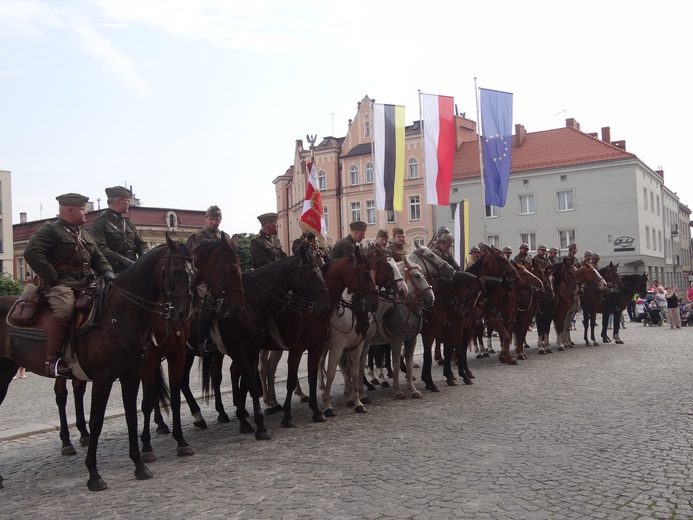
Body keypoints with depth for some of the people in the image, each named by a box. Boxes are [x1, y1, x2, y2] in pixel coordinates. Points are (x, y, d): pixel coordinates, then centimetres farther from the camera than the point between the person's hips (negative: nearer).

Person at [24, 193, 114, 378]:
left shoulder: (86, 235, 23)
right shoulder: (50, 230, -2)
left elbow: (98, 258, 24)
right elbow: (32, 253, -14)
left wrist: (108, 273, 3)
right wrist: (52, 277, -18)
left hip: (85, 283, 8)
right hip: (61, 283, -8)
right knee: (64, 309, -35)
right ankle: (53, 359, -28)